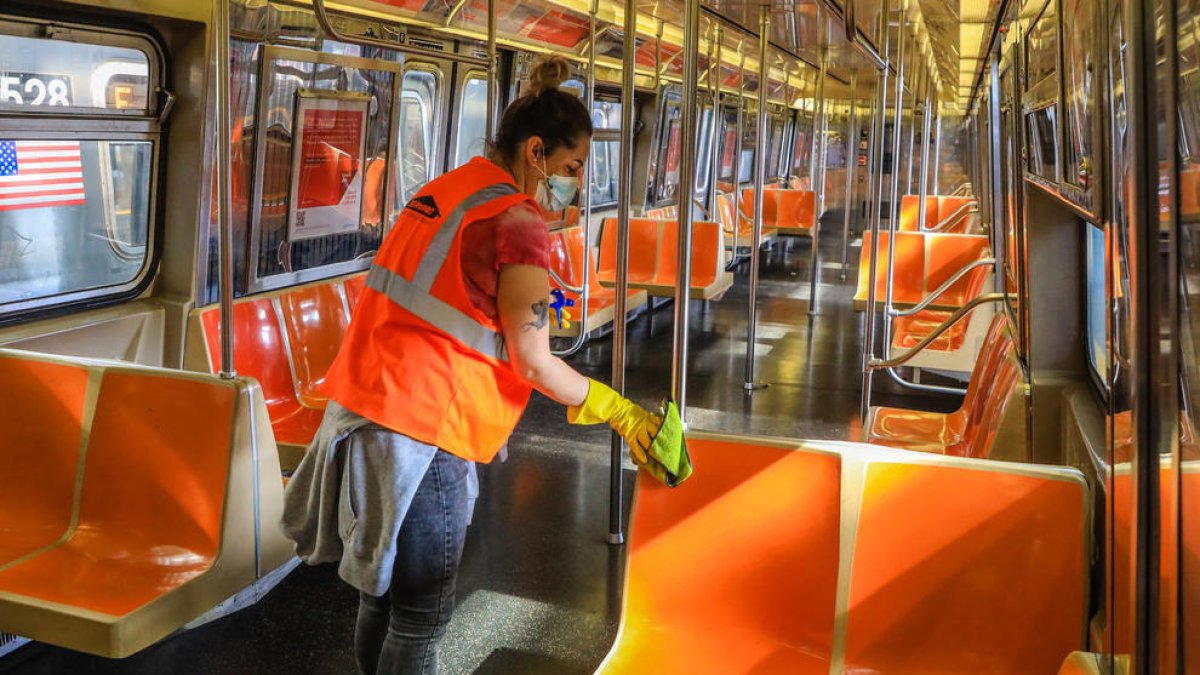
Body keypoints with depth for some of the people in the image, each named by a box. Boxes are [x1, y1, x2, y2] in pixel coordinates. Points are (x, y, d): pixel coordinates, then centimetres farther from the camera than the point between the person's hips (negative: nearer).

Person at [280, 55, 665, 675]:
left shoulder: (443, 190, 12)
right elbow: (533, 363, -11)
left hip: (365, 405, 9)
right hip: (422, 431, -9)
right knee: (422, 617, 6)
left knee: (382, 589, 23)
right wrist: (619, 413, -1)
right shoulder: (518, 223, -13)